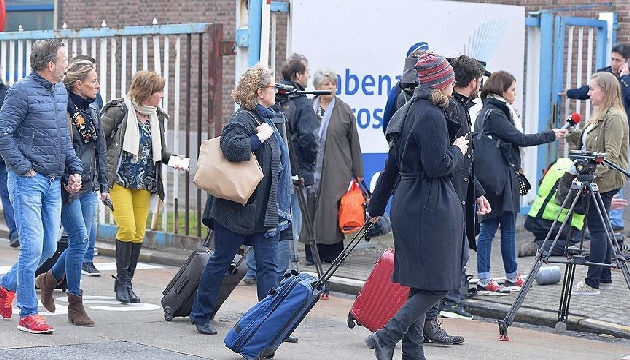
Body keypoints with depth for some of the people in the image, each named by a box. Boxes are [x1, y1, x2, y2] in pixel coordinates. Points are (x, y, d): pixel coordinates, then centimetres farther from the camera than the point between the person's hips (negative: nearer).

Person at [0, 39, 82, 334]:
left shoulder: (61, 92, 14)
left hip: (53, 182, 8)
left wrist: (74, 169, 14)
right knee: (32, 246, -9)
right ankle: (28, 314, -1)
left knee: (49, 247, 10)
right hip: (27, 181, -8)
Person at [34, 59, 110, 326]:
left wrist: (103, 186, 19)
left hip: (88, 187, 8)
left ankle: (50, 278, 32)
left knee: (81, 241, 7)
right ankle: (75, 305, -1)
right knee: (80, 239, -9)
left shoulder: (91, 113, 13)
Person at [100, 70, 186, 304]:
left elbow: (160, 149, 19)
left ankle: (127, 283, 14)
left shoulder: (156, 117, 10)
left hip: (144, 183, 6)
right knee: (127, 230, -14)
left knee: (139, 234, 4)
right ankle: (122, 281, 0)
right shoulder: (120, 110, -9)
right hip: (119, 180, -6)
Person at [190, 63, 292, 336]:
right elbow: (232, 147, -32)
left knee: (268, 265, 3)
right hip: (237, 206, -8)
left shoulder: (265, 118, 15)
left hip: (265, 208, 8)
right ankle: (200, 315, 16)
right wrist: (260, 138, -20)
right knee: (221, 260, 3)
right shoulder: (242, 119, -14)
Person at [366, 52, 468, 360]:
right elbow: (438, 166, -21)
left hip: (409, 205, 10)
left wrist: (377, 205, 27)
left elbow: (393, 163, 21)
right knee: (436, 285, -7)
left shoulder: (412, 113, 16)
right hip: (429, 208, -10)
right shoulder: (431, 117, -14)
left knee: (421, 285, 12)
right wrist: (458, 150, -1)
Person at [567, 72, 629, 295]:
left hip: (605, 182, -10)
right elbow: (586, 143, 21)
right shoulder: (599, 116, 17)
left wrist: (591, 173, -26)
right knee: (599, 229, 12)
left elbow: (611, 154, -20)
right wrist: (571, 134, 6)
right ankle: (604, 278, 18)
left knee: (597, 229, -8)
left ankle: (592, 283, -7)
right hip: (596, 182, 10)